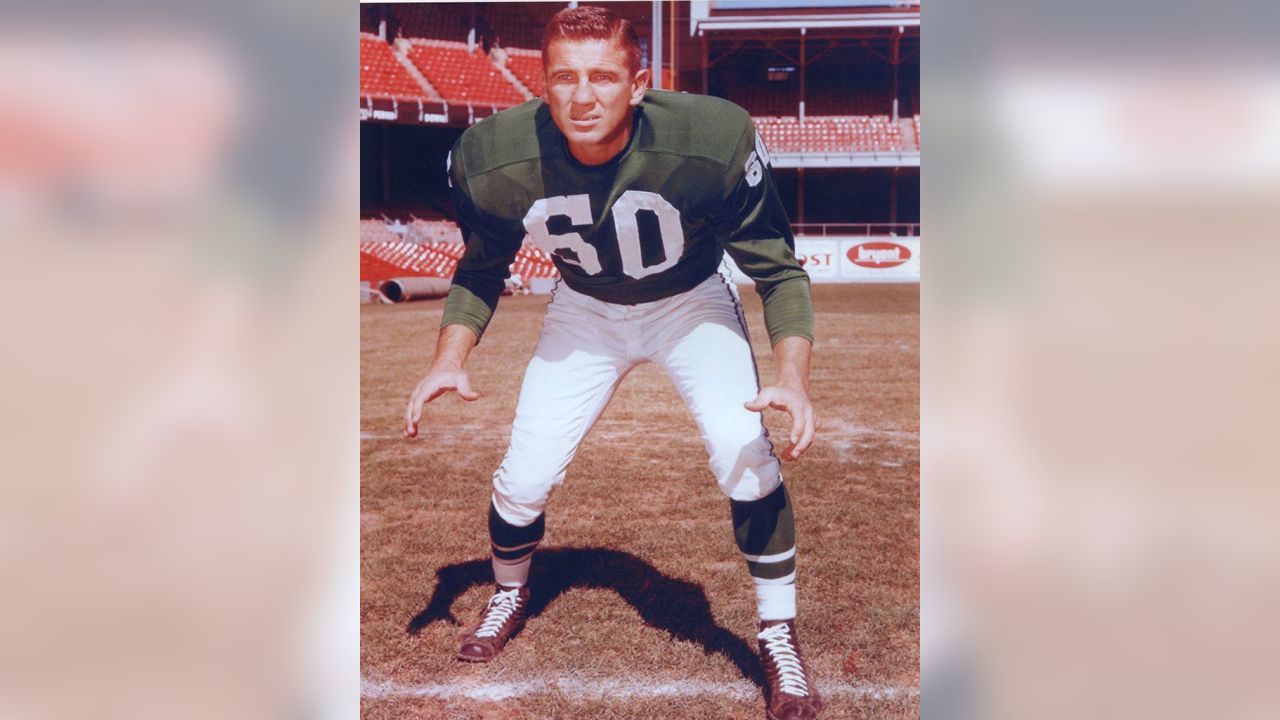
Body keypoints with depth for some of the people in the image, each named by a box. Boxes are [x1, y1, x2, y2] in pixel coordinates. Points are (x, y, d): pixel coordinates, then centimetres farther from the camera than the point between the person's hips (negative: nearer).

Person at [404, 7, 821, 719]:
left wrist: (793, 374, -38)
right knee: (523, 478, -2)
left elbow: (777, 267, -23)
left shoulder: (715, 140, -34)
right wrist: (451, 357, -21)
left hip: (692, 305, -2)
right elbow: (482, 268, -5)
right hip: (584, 312, 2)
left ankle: (779, 634, -3)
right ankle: (510, 598, 34)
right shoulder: (495, 159, -26)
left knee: (744, 448, -25)